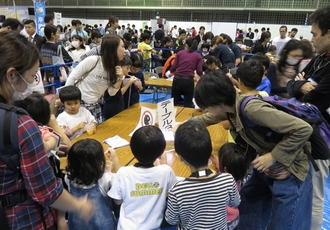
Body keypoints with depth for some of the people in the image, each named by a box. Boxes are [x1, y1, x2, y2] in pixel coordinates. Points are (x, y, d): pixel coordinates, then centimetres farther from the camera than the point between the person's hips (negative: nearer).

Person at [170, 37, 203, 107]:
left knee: (174, 104, 11)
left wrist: (171, 71, 29)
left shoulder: (180, 53, 12)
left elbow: (174, 67, 6)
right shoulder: (198, 56, 10)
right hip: (189, 81, -1)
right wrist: (201, 74, 25)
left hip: (177, 79, 1)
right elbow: (199, 72, 2)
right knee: (187, 105, 8)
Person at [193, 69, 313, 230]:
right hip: (265, 170, 8)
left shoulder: (251, 109, -33)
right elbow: (207, 118, 16)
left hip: (288, 175, -8)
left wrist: (273, 156, -26)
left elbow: (303, 129, -31)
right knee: (244, 206, 21)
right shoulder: (230, 107, -7)